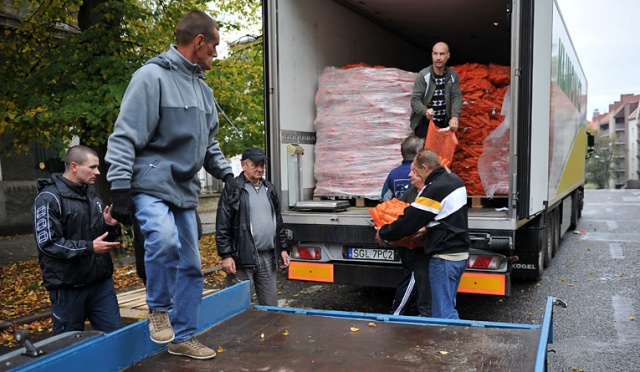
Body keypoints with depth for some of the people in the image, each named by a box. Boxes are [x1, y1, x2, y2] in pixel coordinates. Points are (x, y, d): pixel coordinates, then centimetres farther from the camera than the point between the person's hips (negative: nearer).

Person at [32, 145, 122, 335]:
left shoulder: (92, 194, 13)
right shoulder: (49, 198, -10)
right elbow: (48, 243, -17)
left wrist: (111, 225, -4)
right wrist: (89, 248, -22)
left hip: (101, 281, 6)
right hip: (68, 287, -6)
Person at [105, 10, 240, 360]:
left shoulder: (203, 88, 15)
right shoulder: (152, 76, -10)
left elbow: (209, 141, 25)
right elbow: (125, 137, -13)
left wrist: (225, 172, 12)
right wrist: (120, 190, -18)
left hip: (185, 189, 8)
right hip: (152, 185, -7)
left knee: (191, 265, 8)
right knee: (164, 239, -32)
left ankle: (182, 337, 24)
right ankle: (158, 310, -4)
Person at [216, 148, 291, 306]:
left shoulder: (269, 189, 16)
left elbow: (278, 222, 21)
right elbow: (222, 226, -9)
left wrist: (283, 248, 16)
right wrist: (225, 255, -14)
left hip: (268, 257, 6)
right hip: (242, 258, -6)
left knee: (270, 305, 12)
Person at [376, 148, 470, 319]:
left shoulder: (434, 190, -19)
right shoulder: (455, 180, 9)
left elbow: (409, 221, -15)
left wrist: (383, 233, 0)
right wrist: (426, 228, 21)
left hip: (444, 257, -9)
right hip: (460, 253, 9)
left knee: (443, 313, -3)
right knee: (448, 307, 18)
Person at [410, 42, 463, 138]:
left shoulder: (453, 76, -2)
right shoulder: (423, 75, -14)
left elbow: (456, 97, -9)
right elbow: (415, 100, -16)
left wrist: (455, 117, -28)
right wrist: (426, 111, -38)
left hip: (444, 121, 4)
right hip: (424, 120, -4)